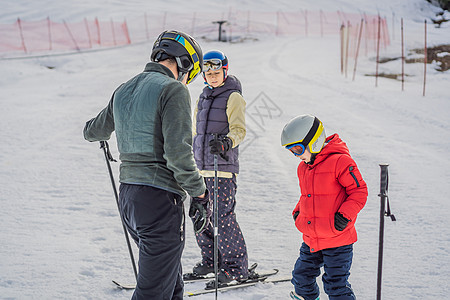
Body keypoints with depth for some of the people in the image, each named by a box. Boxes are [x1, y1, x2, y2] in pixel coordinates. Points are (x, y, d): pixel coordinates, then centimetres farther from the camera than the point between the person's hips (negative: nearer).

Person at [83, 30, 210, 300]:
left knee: (171, 276, 23)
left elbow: (94, 131, 29)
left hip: (128, 196, 8)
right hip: (160, 198, -8)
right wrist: (199, 193, -8)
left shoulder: (123, 91, 13)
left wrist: (93, 131, 52)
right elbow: (178, 151, -19)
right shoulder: (174, 90, -11)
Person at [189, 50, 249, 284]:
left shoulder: (233, 97, -4)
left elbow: (239, 130, -15)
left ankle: (236, 267, 1)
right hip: (201, 167, 8)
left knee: (223, 217, -9)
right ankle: (211, 261, 24)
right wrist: (191, 159, 30)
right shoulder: (204, 97, 18)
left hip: (223, 168, -7)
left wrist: (225, 143, -35)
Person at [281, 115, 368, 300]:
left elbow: (359, 191, -12)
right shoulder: (303, 168, 11)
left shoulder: (339, 161, -15)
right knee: (302, 277, 19)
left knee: (336, 284, -5)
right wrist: (298, 211, 11)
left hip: (337, 240, -8)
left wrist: (345, 215, -20)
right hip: (311, 241, 8)